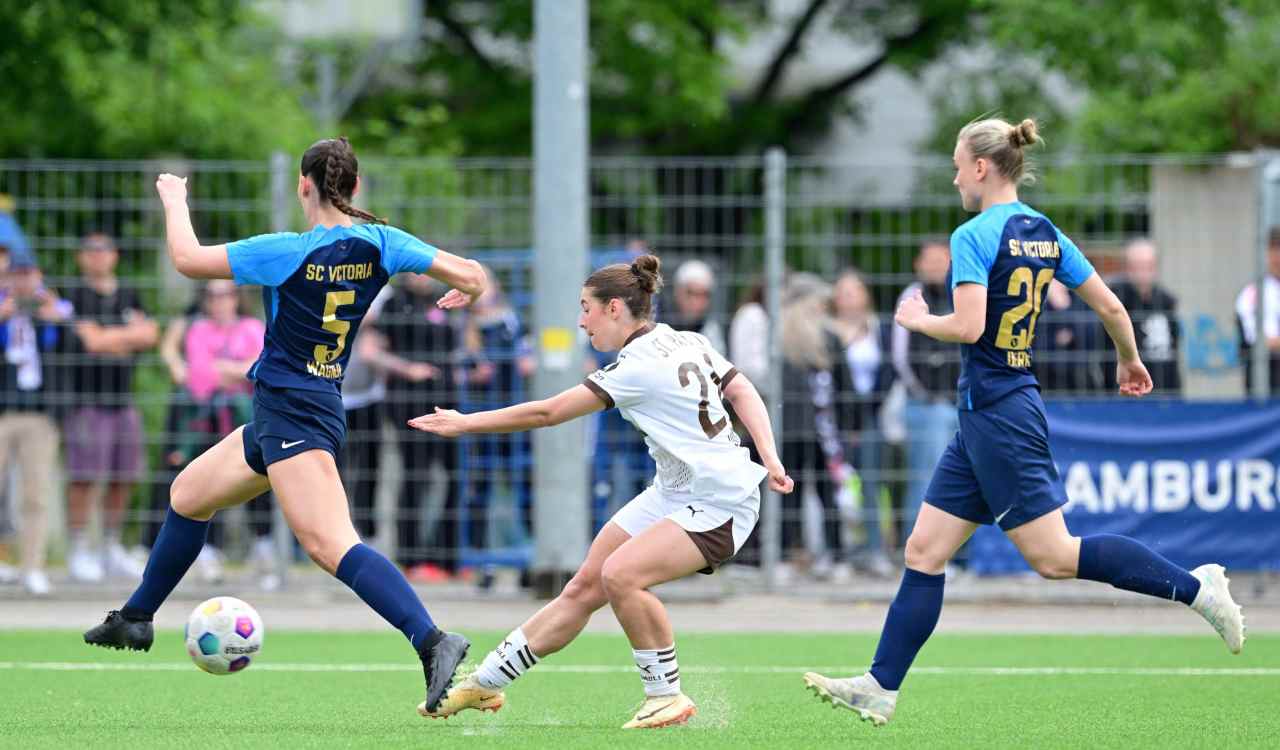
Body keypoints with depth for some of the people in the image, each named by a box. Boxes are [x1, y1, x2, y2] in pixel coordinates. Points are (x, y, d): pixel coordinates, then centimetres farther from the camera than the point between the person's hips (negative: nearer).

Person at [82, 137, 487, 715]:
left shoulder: (289, 251, -17)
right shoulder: (380, 245, -1)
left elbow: (188, 259, -11)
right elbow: (470, 276, -4)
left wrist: (174, 200, 8)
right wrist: (465, 293, 22)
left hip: (292, 418, -9)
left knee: (331, 546, -24)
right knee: (188, 494, 24)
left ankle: (432, 641, -39)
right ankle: (135, 620, 37)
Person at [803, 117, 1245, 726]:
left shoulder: (973, 237, -14)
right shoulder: (1045, 233, 9)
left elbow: (968, 327, -24)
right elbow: (1111, 308, 12)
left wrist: (917, 320, -5)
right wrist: (1130, 361, 30)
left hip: (997, 416, -9)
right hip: (983, 416, 9)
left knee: (1053, 556, -6)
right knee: (924, 551, 8)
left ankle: (1194, 587, -5)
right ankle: (880, 688, 8)